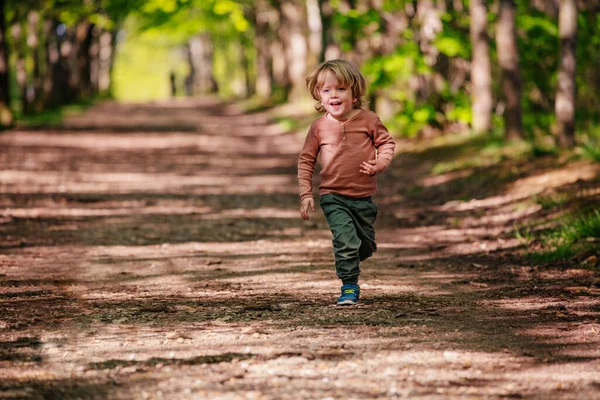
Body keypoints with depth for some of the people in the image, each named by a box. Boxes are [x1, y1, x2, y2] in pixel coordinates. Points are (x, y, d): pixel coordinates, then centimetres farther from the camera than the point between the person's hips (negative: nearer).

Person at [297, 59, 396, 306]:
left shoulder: (368, 120, -5)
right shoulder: (319, 127, -4)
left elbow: (386, 142, 8)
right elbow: (306, 160, 4)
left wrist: (380, 163, -12)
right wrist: (306, 194, -1)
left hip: (364, 196, 2)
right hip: (333, 197, -2)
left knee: (366, 246, 14)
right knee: (345, 240, -19)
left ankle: (348, 263, 46)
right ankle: (349, 287, -8)